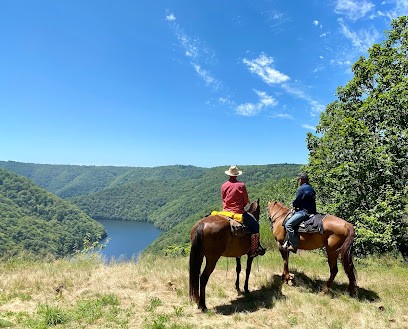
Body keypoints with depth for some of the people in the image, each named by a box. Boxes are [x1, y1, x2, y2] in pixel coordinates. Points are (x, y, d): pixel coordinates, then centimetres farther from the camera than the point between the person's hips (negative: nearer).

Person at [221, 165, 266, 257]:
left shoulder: (223, 186, 3)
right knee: (255, 224, 8)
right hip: (239, 212, -4)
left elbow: (223, 199, 11)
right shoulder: (241, 185, -8)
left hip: (226, 212, 5)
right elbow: (246, 201, -2)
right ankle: (254, 249, 4)